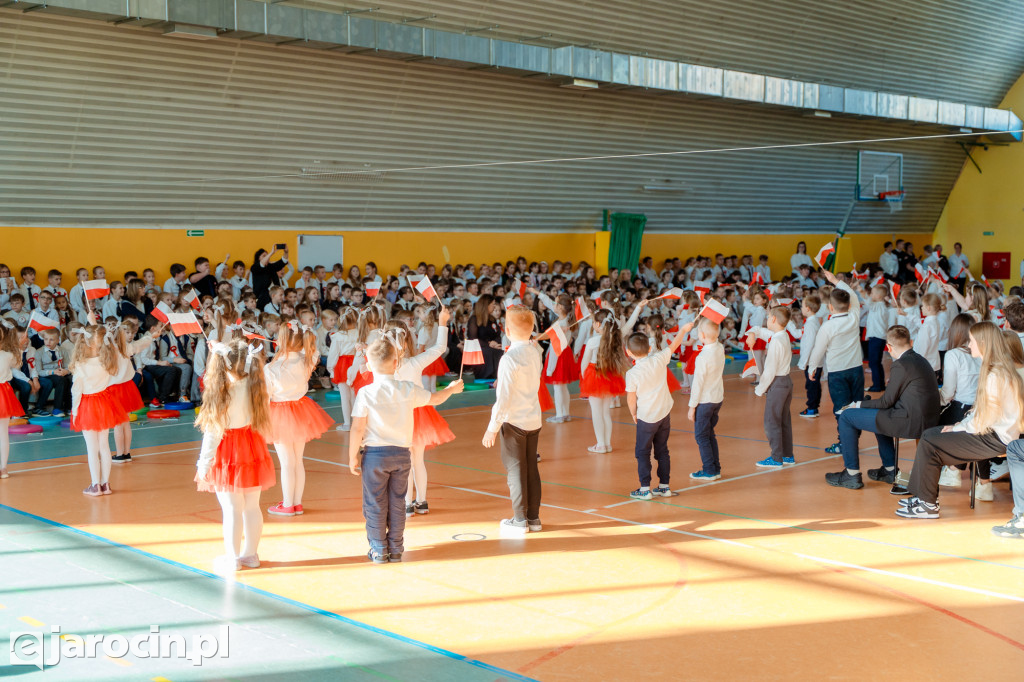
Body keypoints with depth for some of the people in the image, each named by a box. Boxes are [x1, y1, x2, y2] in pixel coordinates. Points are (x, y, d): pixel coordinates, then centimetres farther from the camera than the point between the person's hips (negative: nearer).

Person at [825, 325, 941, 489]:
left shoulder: (900, 365, -15)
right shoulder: (921, 361, 13)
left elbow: (887, 401, -11)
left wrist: (860, 404, 5)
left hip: (911, 423, -10)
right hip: (928, 420, 10)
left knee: (846, 417, 0)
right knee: (880, 415, 37)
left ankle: (852, 474, 6)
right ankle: (890, 470, 36)